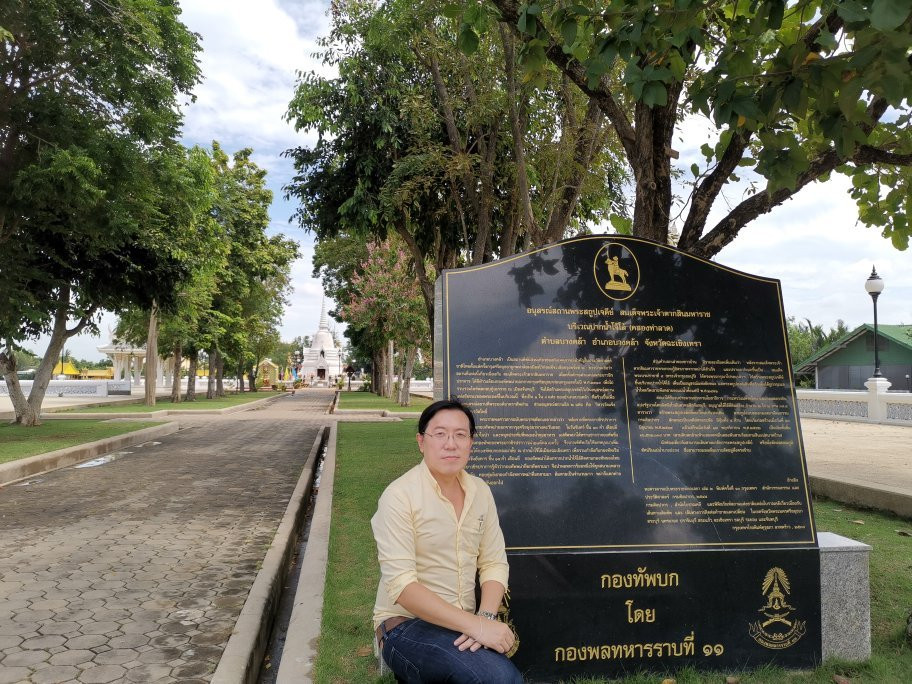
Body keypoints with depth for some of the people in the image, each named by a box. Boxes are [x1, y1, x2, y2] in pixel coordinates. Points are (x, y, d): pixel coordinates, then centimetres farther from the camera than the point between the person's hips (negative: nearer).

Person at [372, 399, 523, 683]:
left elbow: (494, 563, 4)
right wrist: (475, 624, -26)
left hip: (460, 625, 6)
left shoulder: (480, 491, 3)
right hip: (407, 625, -5)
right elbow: (401, 584, -22)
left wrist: (486, 617, -16)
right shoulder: (399, 496, -16)